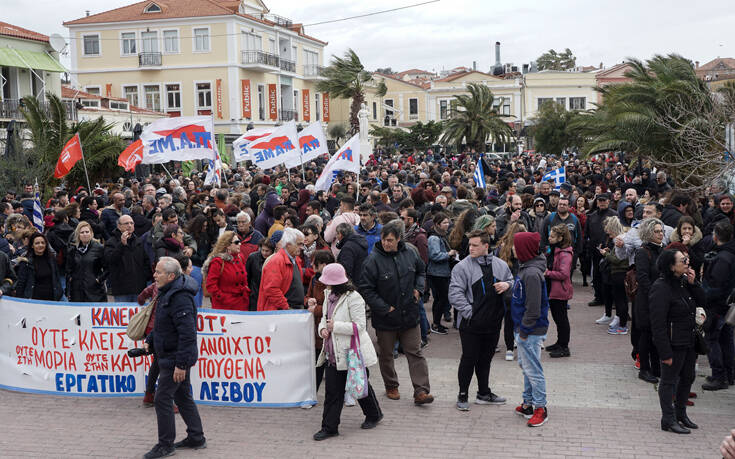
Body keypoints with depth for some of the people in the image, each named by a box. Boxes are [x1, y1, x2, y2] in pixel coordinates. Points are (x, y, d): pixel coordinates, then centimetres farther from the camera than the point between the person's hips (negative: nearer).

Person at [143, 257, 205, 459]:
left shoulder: (180, 298, -24)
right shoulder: (167, 293, 11)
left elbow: (187, 333, -27)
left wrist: (181, 364, -27)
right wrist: (150, 340, 14)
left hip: (175, 358, -11)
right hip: (174, 358, 11)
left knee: (162, 399, -5)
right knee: (182, 397, 17)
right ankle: (196, 438, 27)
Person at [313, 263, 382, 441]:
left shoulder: (353, 298, -17)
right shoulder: (329, 295, 8)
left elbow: (359, 325, -19)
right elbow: (325, 317, 20)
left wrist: (335, 326, -22)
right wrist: (323, 328, -2)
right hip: (333, 353, 7)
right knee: (332, 390, 4)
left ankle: (373, 415, 34)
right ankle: (329, 428, 10)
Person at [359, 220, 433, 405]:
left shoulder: (410, 253, -2)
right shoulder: (373, 260, -15)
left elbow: (421, 271, 20)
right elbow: (366, 289, -12)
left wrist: (418, 288, 3)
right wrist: (385, 308, -14)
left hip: (409, 314, 2)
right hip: (385, 318, -2)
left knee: (415, 353, 2)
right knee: (386, 354, 13)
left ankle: (421, 391, 5)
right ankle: (391, 387, 32)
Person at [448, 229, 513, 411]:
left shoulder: (501, 265, 5)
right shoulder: (463, 266, -9)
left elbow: (513, 282, 18)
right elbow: (455, 293, -13)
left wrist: (507, 284, -5)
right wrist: (469, 312, -17)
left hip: (493, 323, 4)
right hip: (471, 324, -4)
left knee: (485, 359, 17)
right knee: (469, 359, 3)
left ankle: (484, 393, 31)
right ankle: (463, 395, 17)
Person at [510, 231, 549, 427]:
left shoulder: (532, 274, -22)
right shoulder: (525, 269, 9)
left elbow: (533, 307, -23)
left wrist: (524, 330, -16)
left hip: (531, 332, -10)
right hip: (524, 329, 10)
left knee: (533, 369, -2)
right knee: (526, 366, 18)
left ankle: (540, 408, 7)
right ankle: (528, 403, 29)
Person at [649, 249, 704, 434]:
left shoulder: (684, 281, 6)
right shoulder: (661, 288, -21)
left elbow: (702, 300, 12)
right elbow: (658, 324, -21)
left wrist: (693, 283, -5)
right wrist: (665, 353, -22)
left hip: (690, 341, 9)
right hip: (673, 343, -9)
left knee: (688, 377, 18)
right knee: (669, 380, 4)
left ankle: (681, 414, 34)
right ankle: (668, 419, 15)